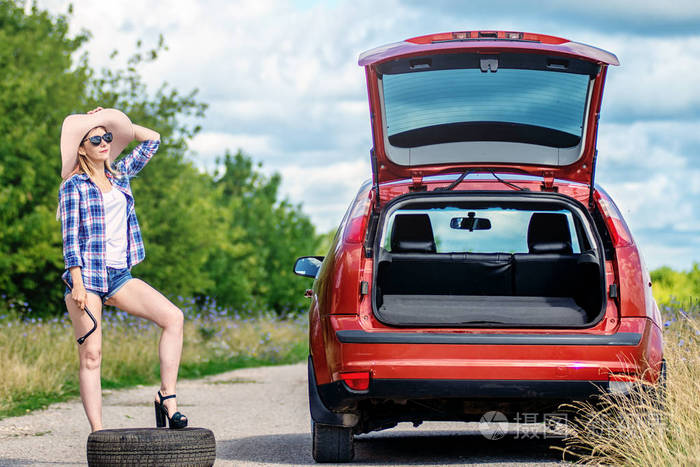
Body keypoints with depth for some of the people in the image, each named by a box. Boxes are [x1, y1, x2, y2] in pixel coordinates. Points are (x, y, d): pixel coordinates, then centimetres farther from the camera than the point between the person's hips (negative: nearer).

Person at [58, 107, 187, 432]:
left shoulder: (120, 174, 15)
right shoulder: (73, 186, 0)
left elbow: (152, 139, 22)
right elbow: (70, 236, -6)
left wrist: (114, 124, 16)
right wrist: (77, 283, -14)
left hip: (120, 276, 5)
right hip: (87, 275, -5)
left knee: (173, 317, -15)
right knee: (91, 354, -7)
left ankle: (167, 396, -11)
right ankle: (97, 434, -6)